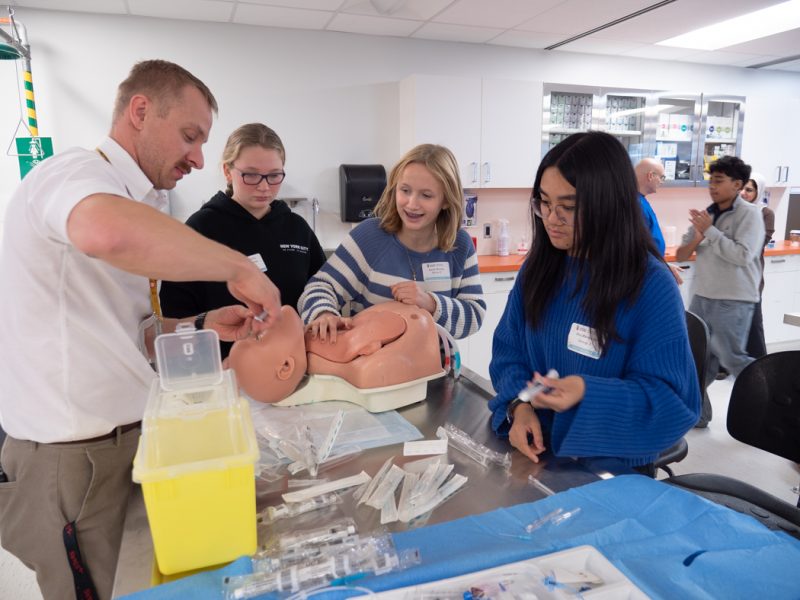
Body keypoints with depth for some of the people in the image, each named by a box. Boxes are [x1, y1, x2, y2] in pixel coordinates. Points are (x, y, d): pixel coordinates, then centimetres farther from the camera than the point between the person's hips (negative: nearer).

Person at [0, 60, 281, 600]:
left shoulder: (135, 199, 15)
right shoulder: (77, 171, -15)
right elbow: (111, 233, -42)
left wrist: (202, 326, 4)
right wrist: (238, 267, -28)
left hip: (122, 432, 9)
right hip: (76, 453, -9)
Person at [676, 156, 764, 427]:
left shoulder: (749, 214, -8)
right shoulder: (706, 214, 8)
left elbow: (743, 255, -22)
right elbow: (680, 255, 8)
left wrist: (710, 231, -18)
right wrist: (696, 238, -11)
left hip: (734, 302, -6)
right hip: (702, 297, 6)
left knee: (732, 359, 3)